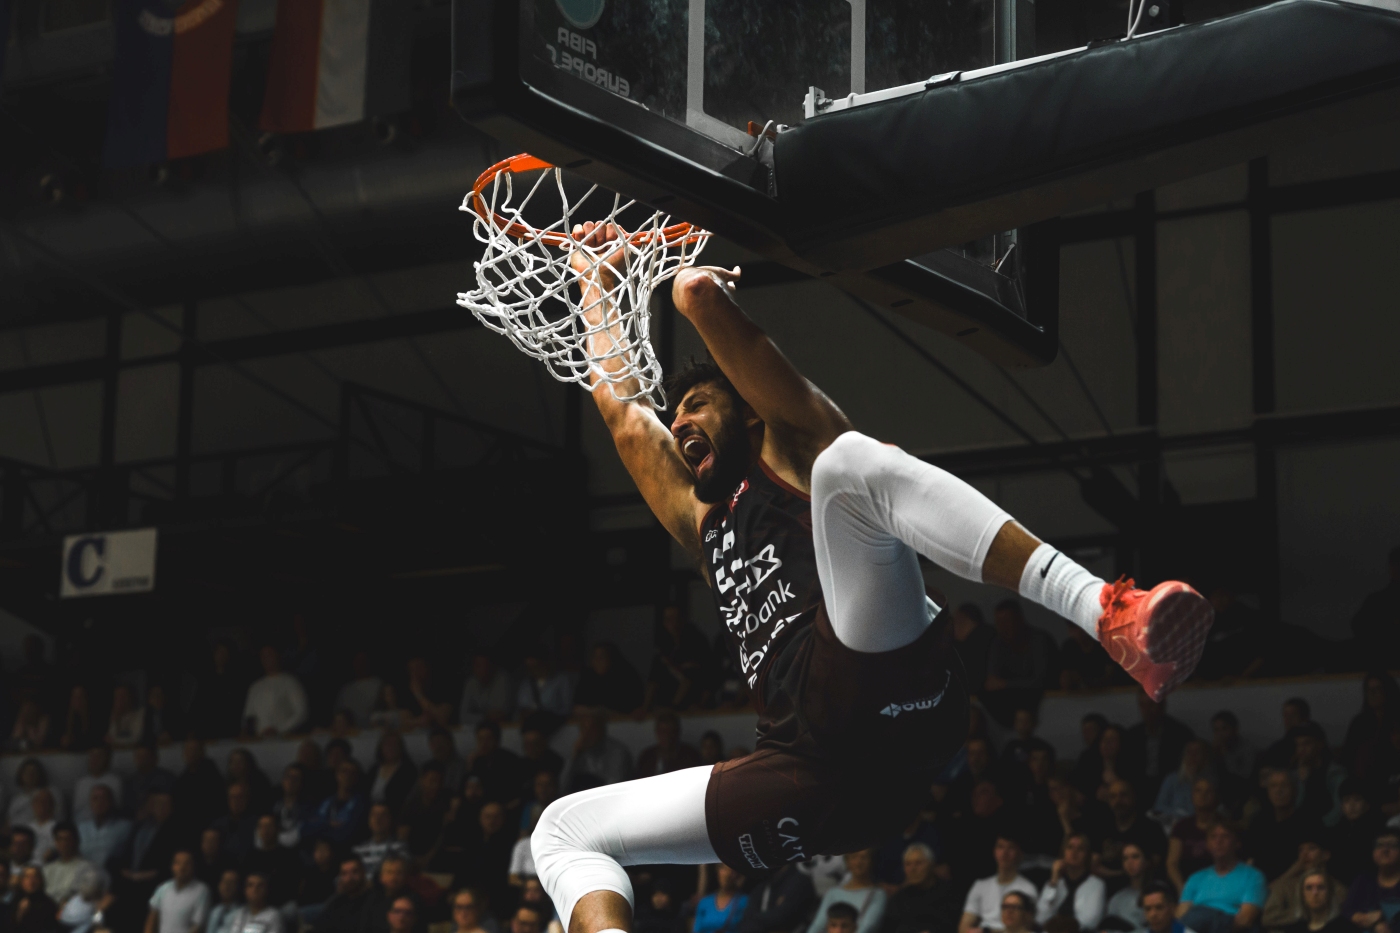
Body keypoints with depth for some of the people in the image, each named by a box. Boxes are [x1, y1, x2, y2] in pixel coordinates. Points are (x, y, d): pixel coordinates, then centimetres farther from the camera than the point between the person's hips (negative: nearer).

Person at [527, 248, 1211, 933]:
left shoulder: (792, 452, 21)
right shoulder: (702, 522, 38)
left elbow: (702, 293, 12)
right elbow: (620, 407, 47)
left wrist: (701, 289, 36)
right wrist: (597, 277, 57)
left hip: (878, 690, -6)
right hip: (809, 764, 6)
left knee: (849, 461, -29)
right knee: (562, 828, 8)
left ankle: (1110, 615, -45)